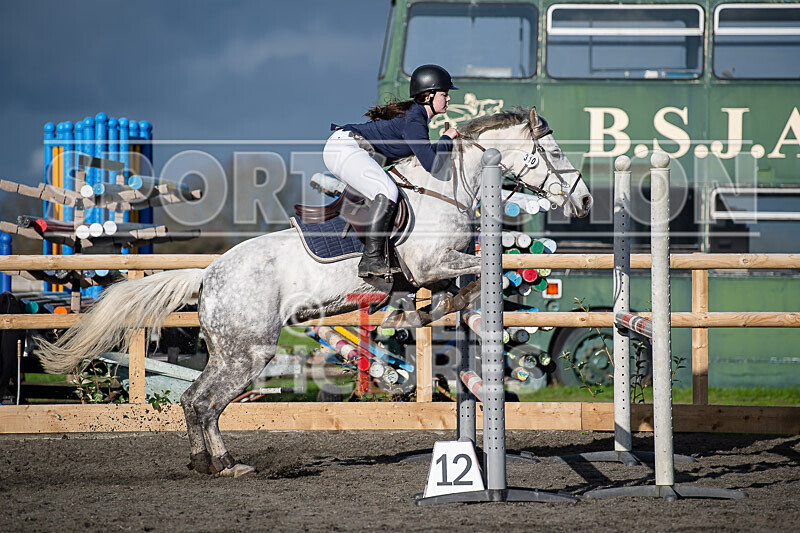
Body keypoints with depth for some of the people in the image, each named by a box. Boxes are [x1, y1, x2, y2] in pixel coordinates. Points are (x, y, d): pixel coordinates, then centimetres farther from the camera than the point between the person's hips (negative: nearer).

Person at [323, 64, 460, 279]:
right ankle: (371, 259, -30)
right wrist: (447, 138, -5)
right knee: (387, 191, -27)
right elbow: (432, 164, -21)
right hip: (344, 147, -11)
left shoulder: (414, 113, 15)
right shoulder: (413, 121, -15)